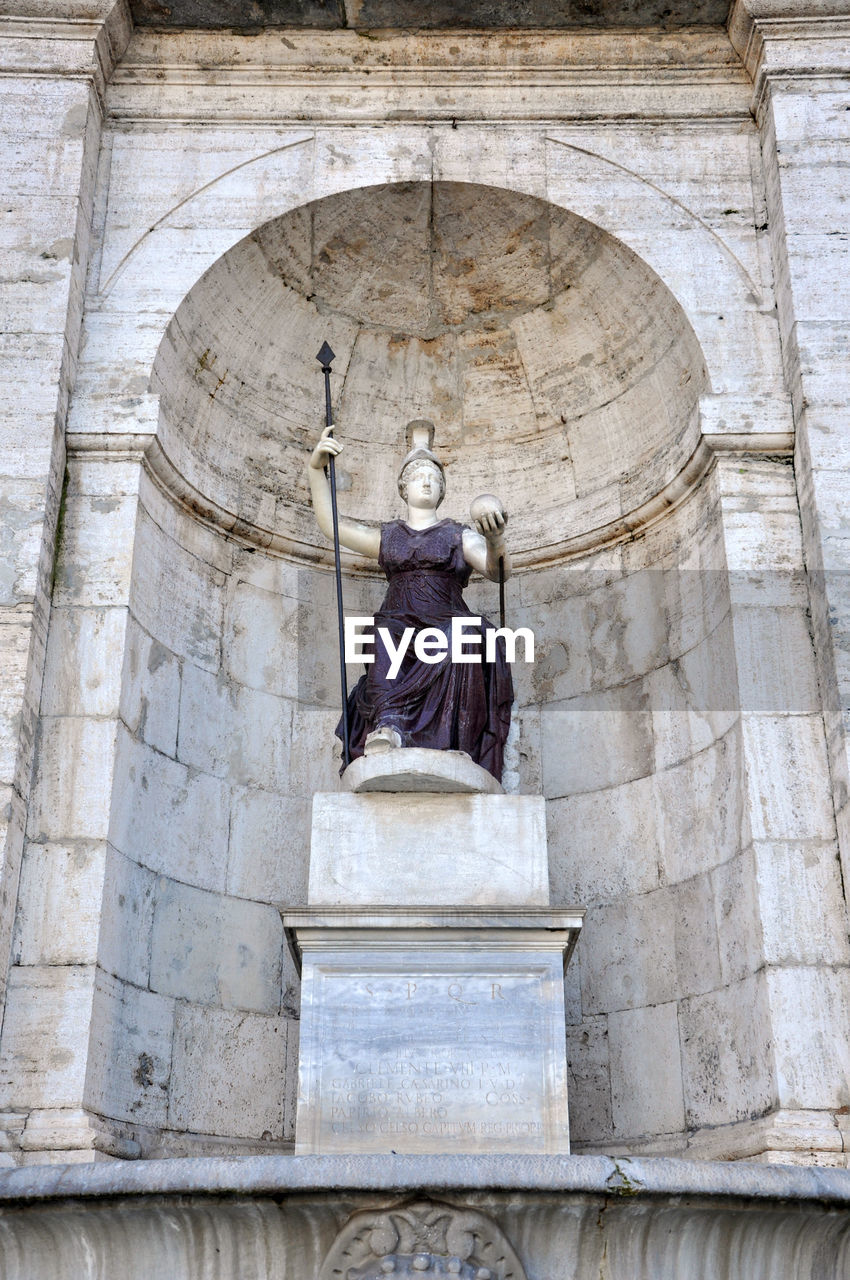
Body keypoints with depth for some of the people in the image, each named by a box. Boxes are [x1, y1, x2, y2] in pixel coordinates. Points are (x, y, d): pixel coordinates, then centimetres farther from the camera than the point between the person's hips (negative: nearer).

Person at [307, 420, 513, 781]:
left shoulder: (460, 536, 18)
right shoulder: (386, 537, 24)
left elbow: (497, 572, -1)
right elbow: (331, 524, 12)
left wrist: (495, 542, -25)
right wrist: (315, 469, -2)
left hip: (447, 624, -1)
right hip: (398, 624, 1)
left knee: (460, 637, -38)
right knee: (386, 631, -36)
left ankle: (388, 723, -46)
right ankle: (390, 725, -58)